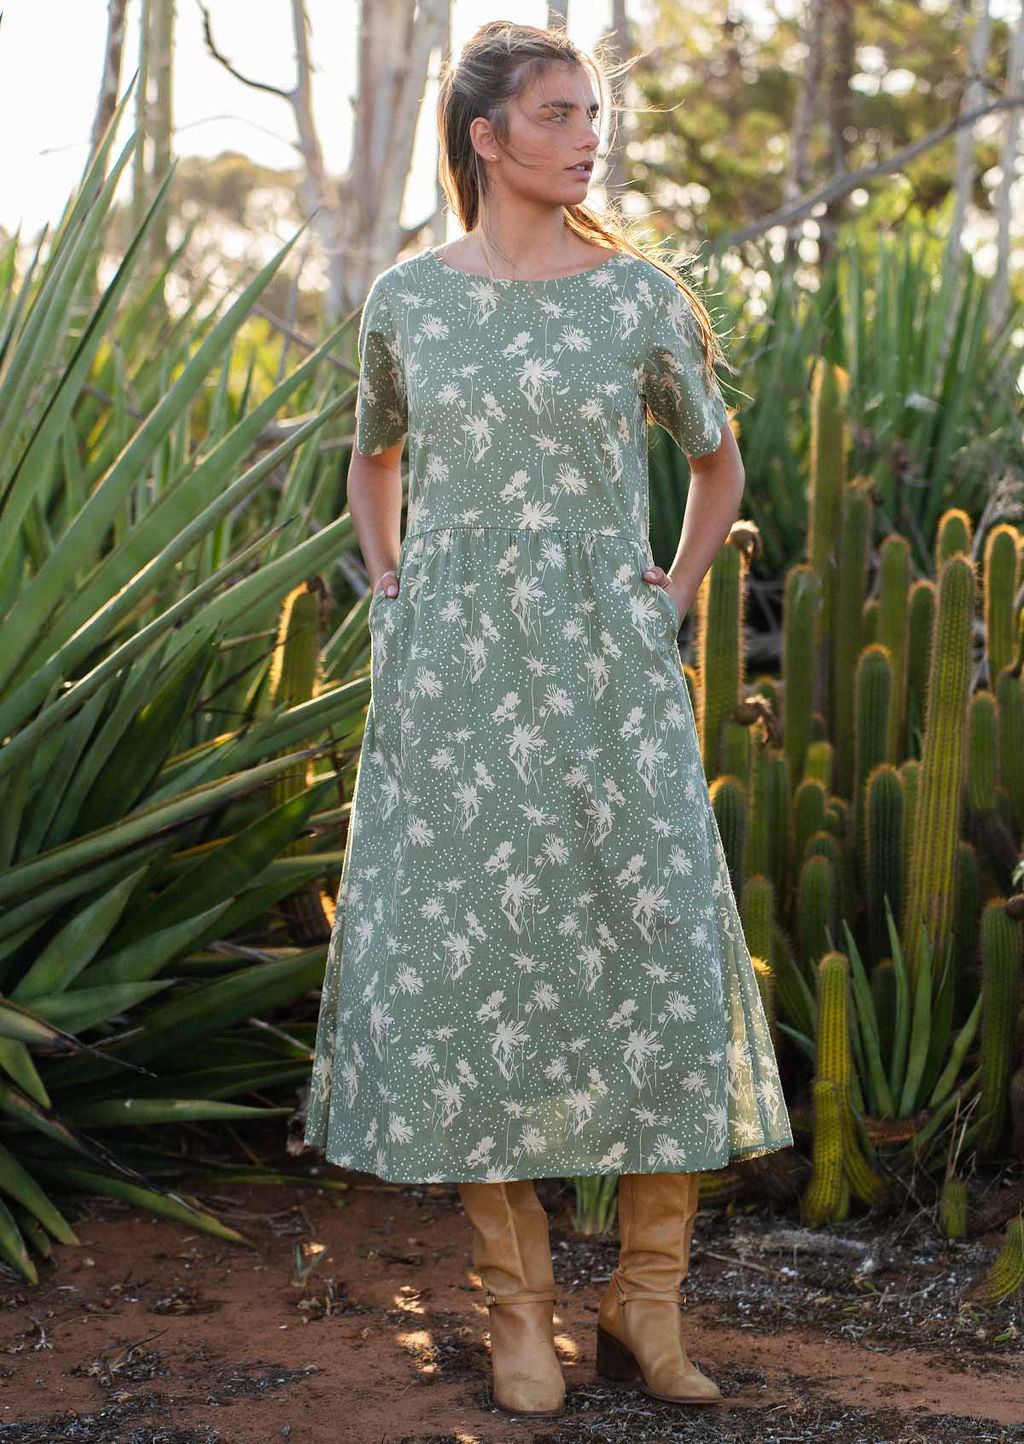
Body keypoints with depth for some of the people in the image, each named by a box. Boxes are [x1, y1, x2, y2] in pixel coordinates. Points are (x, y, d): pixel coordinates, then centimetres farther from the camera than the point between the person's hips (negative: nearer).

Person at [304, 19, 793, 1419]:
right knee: (472, 970, 0)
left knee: (658, 963, -4)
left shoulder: (640, 296, 3)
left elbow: (720, 464, 18)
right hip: (453, 687, 1)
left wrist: (673, 604, 8)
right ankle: (520, 1312, 11)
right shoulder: (406, 297, 6)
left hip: (607, 683, 0)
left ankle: (648, 1303, 10)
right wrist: (391, 596, 11)